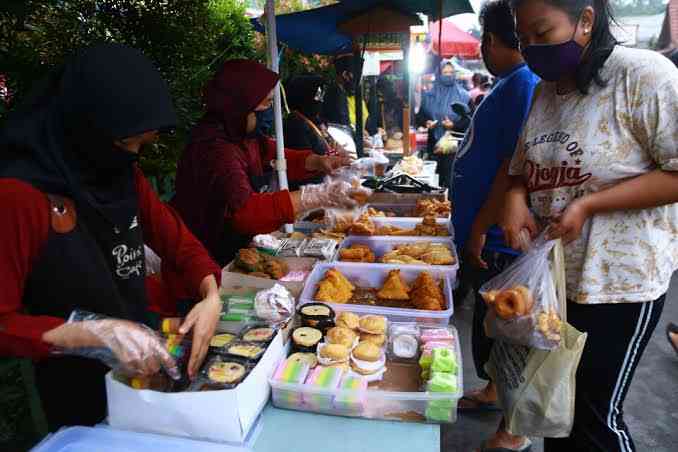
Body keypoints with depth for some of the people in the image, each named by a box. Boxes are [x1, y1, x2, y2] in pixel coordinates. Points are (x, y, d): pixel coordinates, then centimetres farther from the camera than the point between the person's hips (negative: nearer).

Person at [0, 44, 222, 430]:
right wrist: (98, 331, -33)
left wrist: (211, 296, -18)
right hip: (81, 396, -6)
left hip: (146, 369, 7)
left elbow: (179, 242, -1)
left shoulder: (125, 176, -1)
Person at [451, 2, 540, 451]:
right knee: (488, 322, 22)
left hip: (497, 238, -10)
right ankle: (493, 391, 43)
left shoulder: (524, 85, -18)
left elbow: (516, 166, -25)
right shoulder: (509, 84, 13)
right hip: (483, 233, 10)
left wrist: (480, 227, -20)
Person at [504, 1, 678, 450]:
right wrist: (516, 198, -8)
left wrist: (588, 204, -22)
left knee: (595, 415, 7)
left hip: (618, 281, -6)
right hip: (549, 274, 6)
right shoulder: (544, 91, 7)